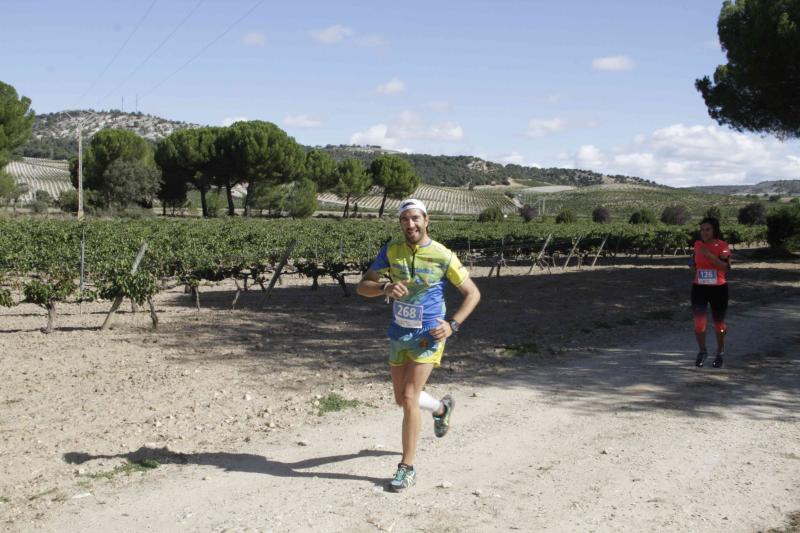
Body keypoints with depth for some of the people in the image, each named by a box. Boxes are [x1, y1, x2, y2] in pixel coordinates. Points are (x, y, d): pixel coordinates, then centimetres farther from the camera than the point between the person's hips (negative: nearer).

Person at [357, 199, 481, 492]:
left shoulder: (443, 256, -12)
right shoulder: (391, 250, -4)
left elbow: (473, 293, -4)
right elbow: (363, 286, -3)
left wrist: (453, 324, -17)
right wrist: (385, 287, -25)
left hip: (428, 336, -5)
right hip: (398, 335, 5)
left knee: (409, 398, -14)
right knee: (402, 399, 17)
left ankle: (407, 467, -1)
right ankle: (442, 407, 49)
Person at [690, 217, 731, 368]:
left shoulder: (722, 246, -8)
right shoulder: (698, 245, 4)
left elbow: (726, 267, -20)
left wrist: (710, 255, -28)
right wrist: (694, 268, 1)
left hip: (718, 289, -3)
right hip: (699, 288, 3)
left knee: (718, 323, 10)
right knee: (699, 321, -4)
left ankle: (720, 353, 30)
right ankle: (702, 351, 18)